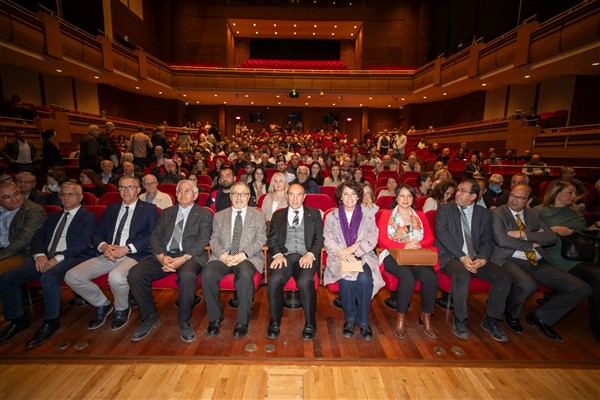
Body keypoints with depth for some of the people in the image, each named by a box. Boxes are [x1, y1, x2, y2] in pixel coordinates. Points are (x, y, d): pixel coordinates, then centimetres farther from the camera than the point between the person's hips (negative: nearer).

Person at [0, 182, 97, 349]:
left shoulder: (88, 216, 4)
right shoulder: (54, 216, 25)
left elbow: (84, 243, -9)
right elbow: (38, 237, 17)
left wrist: (58, 258, -19)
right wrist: (40, 255, -4)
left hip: (72, 258, -7)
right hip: (46, 258, 7)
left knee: (48, 277, -34)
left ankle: (50, 323, -15)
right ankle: (18, 320, 9)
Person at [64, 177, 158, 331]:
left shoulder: (149, 209, 5)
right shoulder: (111, 209, 20)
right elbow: (97, 234, 15)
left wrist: (127, 248, -17)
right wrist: (104, 246, -9)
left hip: (134, 255, -5)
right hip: (108, 255, 6)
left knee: (116, 277, -34)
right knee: (72, 276, -13)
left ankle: (122, 310, 0)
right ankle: (102, 305, 12)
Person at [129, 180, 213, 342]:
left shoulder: (205, 214, 8)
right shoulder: (166, 213, 21)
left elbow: (203, 241, -4)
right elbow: (155, 237, 11)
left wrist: (183, 258, -19)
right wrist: (162, 256, -10)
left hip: (190, 256, -4)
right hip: (164, 255, 5)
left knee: (187, 275, -36)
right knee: (135, 273, -18)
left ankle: (184, 321, -10)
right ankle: (150, 317, 4)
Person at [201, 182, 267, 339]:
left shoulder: (258, 215, 10)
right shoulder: (220, 216, 17)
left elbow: (260, 240, 0)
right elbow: (214, 239, 9)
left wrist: (242, 255, -16)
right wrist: (223, 255, -12)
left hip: (248, 257, -2)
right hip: (222, 256, 3)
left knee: (245, 274, -35)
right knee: (207, 274, -26)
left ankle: (242, 322, -15)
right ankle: (215, 318, -3)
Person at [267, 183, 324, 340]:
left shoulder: (314, 214, 16)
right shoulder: (278, 215, 19)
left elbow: (319, 239, 9)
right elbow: (272, 239, 12)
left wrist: (310, 254, -10)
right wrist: (278, 254, -8)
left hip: (306, 256, -1)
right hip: (284, 255, 1)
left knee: (305, 282, -32)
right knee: (274, 280, -29)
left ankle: (310, 323, -7)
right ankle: (275, 321, -4)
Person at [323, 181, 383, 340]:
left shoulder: (368, 216, 10)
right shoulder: (331, 217, 9)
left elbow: (372, 240, -1)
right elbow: (328, 241, -1)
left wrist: (351, 249, -16)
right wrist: (343, 254, -19)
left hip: (363, 257, 1)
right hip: (339, 258, 0)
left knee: (365, 279, -31)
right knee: (346, 280, -30)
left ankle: (363, 321, -9)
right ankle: (349, 319, -6)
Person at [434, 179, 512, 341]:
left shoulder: (484, 214, 12)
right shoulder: (444, 209, 2)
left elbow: (488, 241, 6)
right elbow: (442, 234, -10)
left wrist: (482, 259, -15)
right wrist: (461, 257, -20)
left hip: (476, 258, 4)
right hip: (450, 256, -4)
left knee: (504, 277, -16)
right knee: (462, 275, -34)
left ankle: (491, 320, 5)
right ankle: (460, 319, -12)